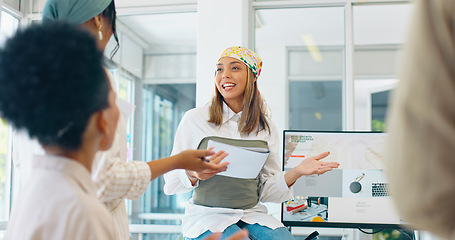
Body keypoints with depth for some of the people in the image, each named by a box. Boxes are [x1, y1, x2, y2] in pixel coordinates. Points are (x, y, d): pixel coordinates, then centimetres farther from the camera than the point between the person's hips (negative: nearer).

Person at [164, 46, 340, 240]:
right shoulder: (194, 119, 0)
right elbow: (171, 182, 1)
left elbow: (266, 191, 6)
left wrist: (296, 172, -11)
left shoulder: (266, 128, 8)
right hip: (208, 215, -2)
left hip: (252, 214, 3)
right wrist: (193, 174, -21)